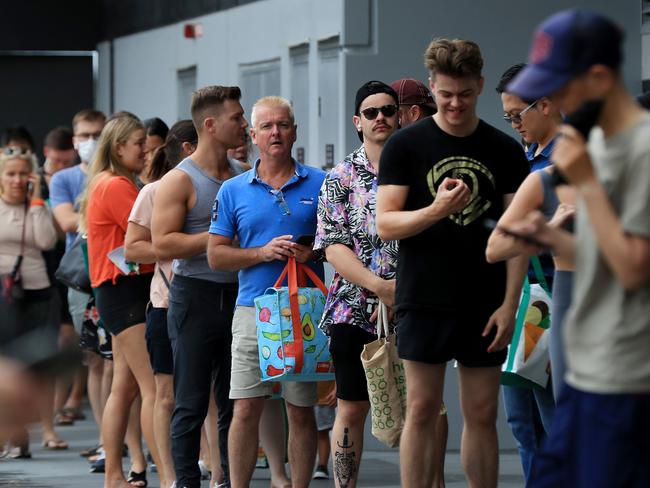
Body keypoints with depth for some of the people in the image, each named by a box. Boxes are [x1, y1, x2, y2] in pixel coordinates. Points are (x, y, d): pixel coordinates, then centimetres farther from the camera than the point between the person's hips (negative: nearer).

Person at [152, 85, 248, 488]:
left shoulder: (244, 176, 11)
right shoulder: (180, 180, -7)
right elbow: (163, 244, -15)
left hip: (239, 294, 6)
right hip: (197, 295, -6)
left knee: (236, 401, 8)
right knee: (192, 403, -1)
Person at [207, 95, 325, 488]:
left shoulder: (319, 184, 6)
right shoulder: (234, 191, 8)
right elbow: (216, 255, 6)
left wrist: (313, 251, -12)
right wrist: (264, 252, -9)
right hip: (253, 309, 1)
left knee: (302, 411, 3)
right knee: (246, 409, -3)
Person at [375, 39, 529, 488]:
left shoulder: (505, 151, 6)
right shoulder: (406, 145, 0)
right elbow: (386, 223, -5)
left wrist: (509, 304, -3)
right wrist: (436, 210, -22)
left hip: (485, 307, 2)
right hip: (425, 300, -2)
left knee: (483, 414, 5)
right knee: (422, 410, -1)